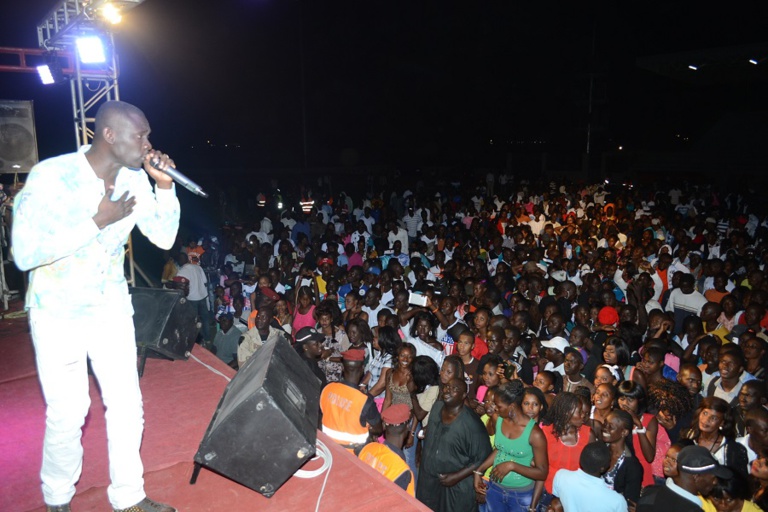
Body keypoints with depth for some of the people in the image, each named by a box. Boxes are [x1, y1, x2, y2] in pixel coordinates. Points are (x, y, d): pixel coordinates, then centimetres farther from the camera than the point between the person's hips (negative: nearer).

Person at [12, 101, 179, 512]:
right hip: (59, 313, -4)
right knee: (68, 413, 4)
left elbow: (164, 238, -2)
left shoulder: (135, 180, -4)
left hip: (111, 309, 5)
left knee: (127, 405, 8)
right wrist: (97, 221, -27)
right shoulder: (51, 175, -20)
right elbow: (25, 253, -24)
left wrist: (165, 185, -14)